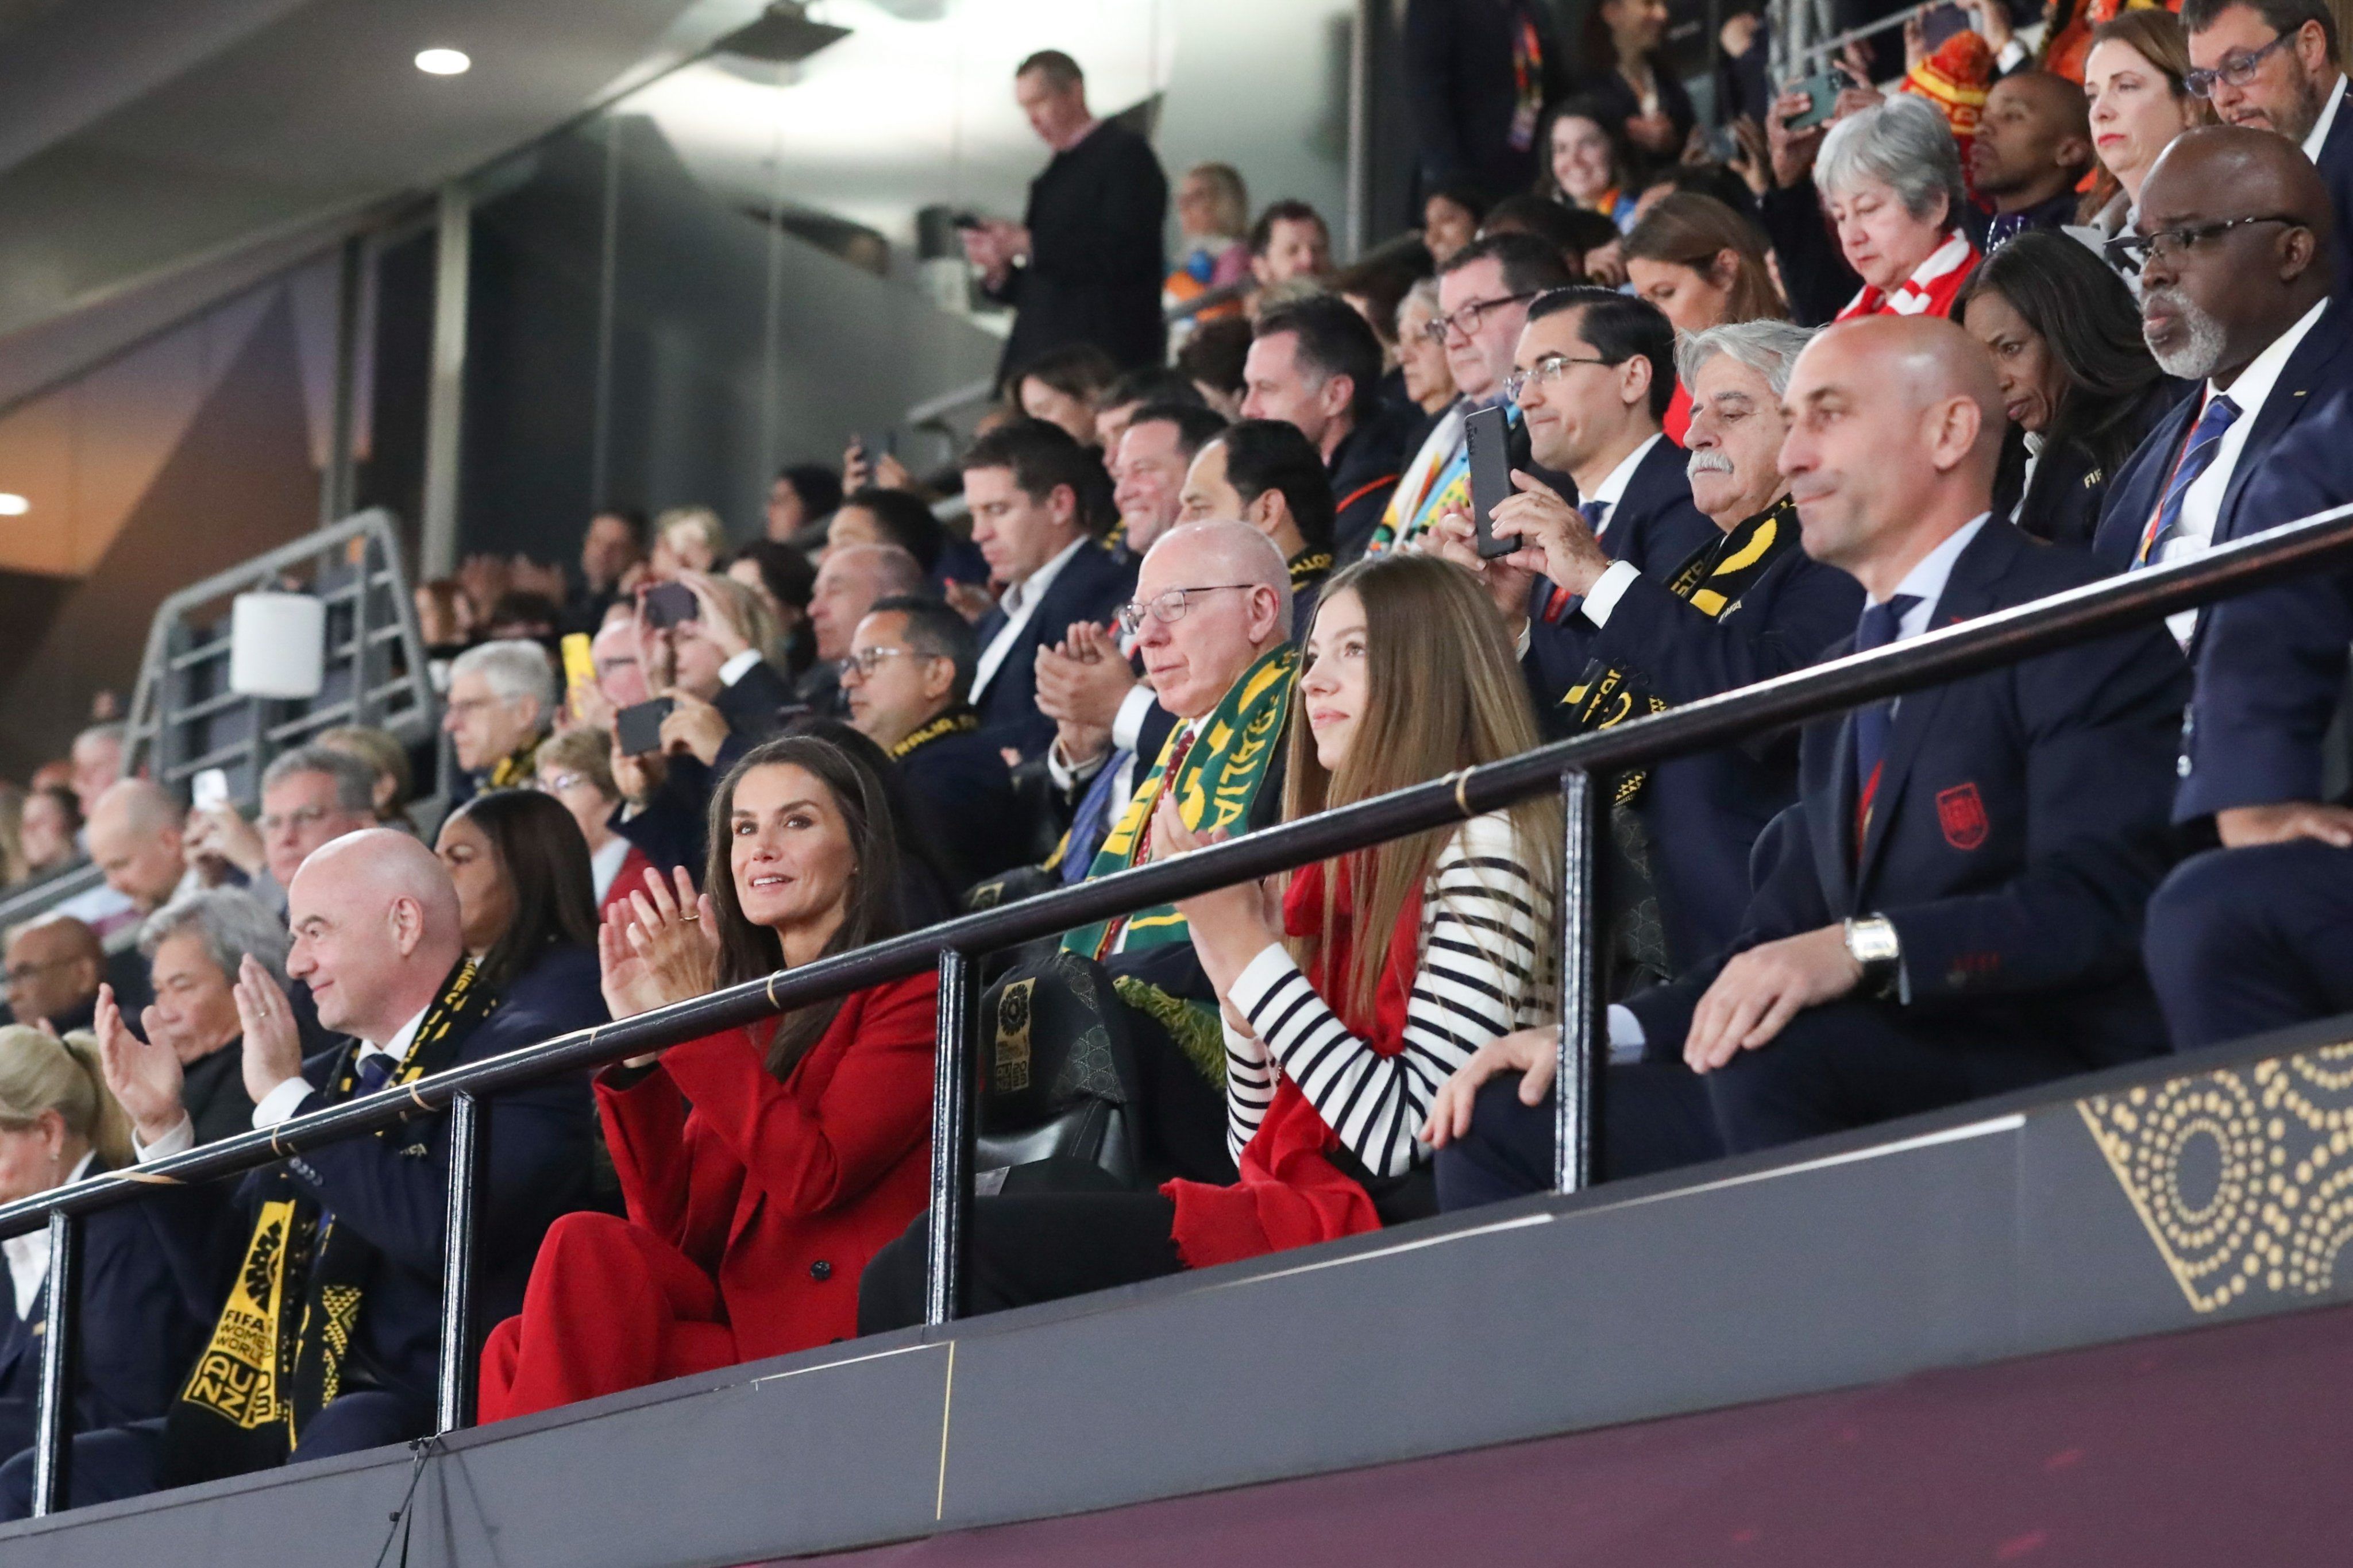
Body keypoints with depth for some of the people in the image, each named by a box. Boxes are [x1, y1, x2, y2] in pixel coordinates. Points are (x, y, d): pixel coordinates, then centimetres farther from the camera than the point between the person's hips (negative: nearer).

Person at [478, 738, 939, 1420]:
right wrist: (639, 1045, 2)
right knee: (518, 1350, -18)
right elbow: (675, 1230, 11)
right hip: (741, 1335, 6)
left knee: (589, 1248, -21)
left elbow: (811, 1176, -14)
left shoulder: (915, 989, 1)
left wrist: (693, 1010, -12)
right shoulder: (752, 1017, 22)